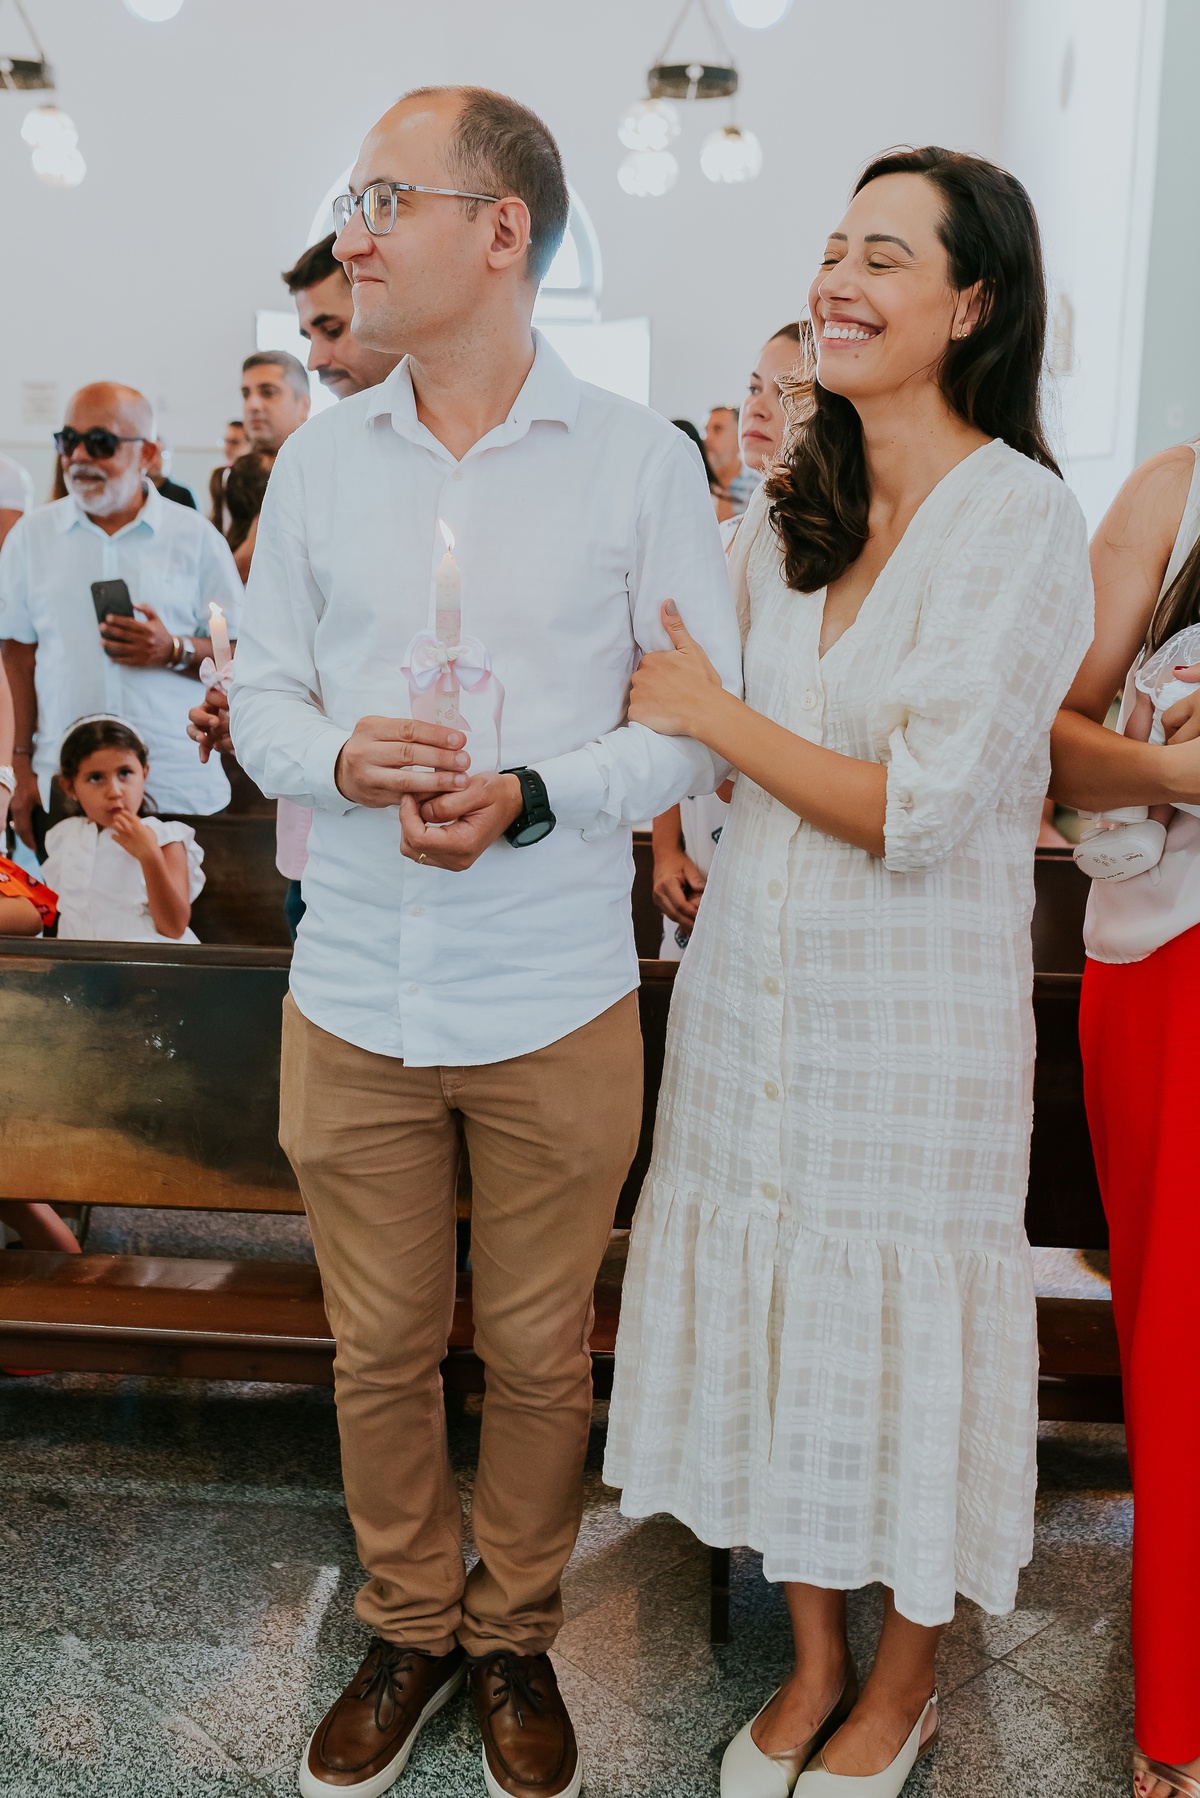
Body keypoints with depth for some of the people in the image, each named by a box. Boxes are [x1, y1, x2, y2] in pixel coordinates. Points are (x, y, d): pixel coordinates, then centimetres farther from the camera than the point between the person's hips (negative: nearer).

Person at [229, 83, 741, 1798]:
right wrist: (341, 755, -14)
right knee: (380, 1350, 15)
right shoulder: (321, 456, 6)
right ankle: (408, 1629, 38)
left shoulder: (640, 458, -4)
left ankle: (515, 1637, 37)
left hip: (556, 1006, -2)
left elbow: (699, 726, -3)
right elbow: (262, 694, 9)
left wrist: (530, 796, -20)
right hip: (355, 996, 3)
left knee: (539, 1354, 13)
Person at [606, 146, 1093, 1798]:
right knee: (781, 1316, 15)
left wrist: (712, 714, -11)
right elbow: (674, 687, 21)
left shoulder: (1022, 521, -12)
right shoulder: (787, 514, 7)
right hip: (753, 991, 6)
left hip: (915, 1015, -5)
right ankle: (814, 1662, 38)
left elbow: (920, 809, -18)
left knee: (901, 1336, 9)